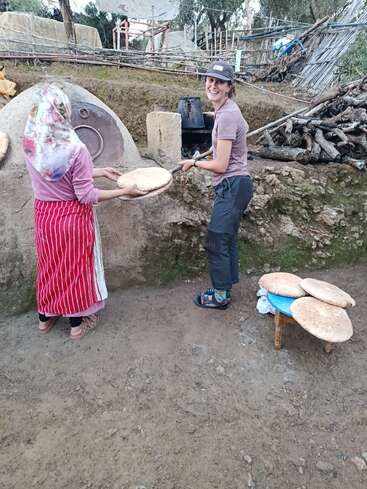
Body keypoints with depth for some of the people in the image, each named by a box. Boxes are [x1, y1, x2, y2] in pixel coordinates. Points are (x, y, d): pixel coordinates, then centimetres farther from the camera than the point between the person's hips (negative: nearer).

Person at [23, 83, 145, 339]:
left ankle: (46, 316, 39)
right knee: (74, 266, 12)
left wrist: (101, 171, 10)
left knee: (49, 264, 22)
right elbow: (87, 195, -21)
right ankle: (78, 322, 29)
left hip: (44, 213, 5)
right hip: (72, 216, -5)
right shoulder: (75, 149, -24)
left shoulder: (31, 144, -5)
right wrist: (124, 191, -12)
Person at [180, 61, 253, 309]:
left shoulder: (227, 115, -19)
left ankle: (221, 295, 14)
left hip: (232, 185, -10)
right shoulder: (229, 109, 11)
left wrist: (194, 163, -3)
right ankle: (227, 286, 31)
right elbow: (244, 129, 31)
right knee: (228, 239, 17)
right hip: (235, 184, 10)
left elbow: (220, 165, -20)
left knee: (216, 242, -2)